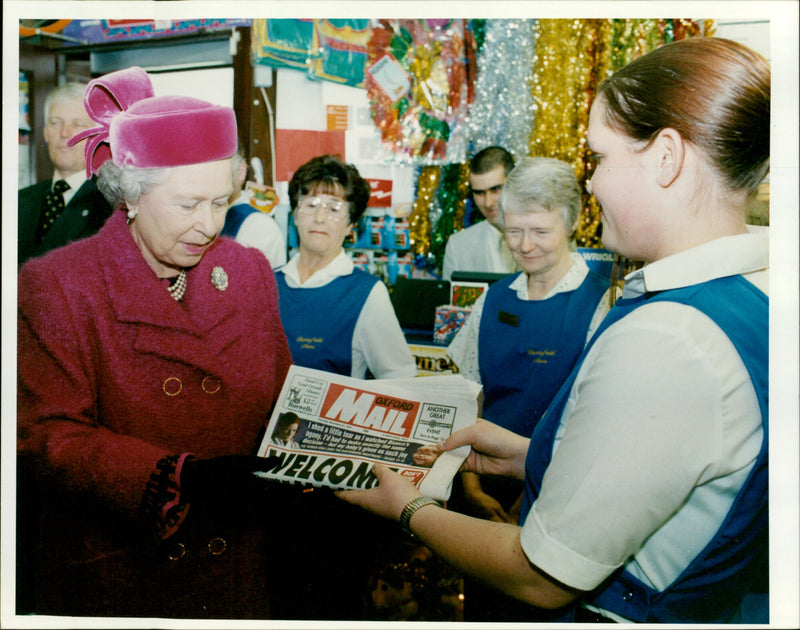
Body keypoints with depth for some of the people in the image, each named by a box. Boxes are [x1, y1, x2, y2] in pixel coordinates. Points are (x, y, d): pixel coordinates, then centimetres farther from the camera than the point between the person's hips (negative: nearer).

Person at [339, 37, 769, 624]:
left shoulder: (662, 342, -32)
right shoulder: (756, 292, -3)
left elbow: (544, 579, -22)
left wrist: (412, 510, -7)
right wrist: (531, 455, 9)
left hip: (619, 613, -8)